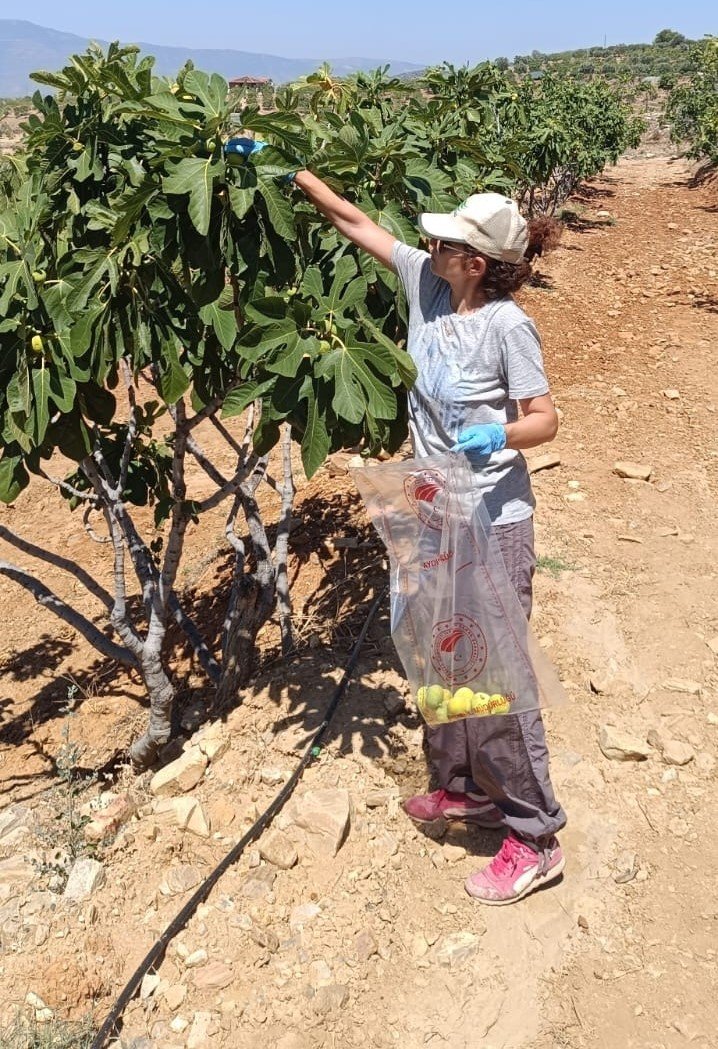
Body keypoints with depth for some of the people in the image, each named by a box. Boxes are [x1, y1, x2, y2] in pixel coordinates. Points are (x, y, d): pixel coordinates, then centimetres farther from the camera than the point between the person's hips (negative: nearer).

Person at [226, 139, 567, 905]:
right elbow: (355, 222, 7)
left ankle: (535, 838, 15)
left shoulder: (506, 326, -19)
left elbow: (544, 419, -14)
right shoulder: (424, 281, -1)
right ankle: (463, 786, 41)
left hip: (493, 522, -8)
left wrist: (500, 435, -34)